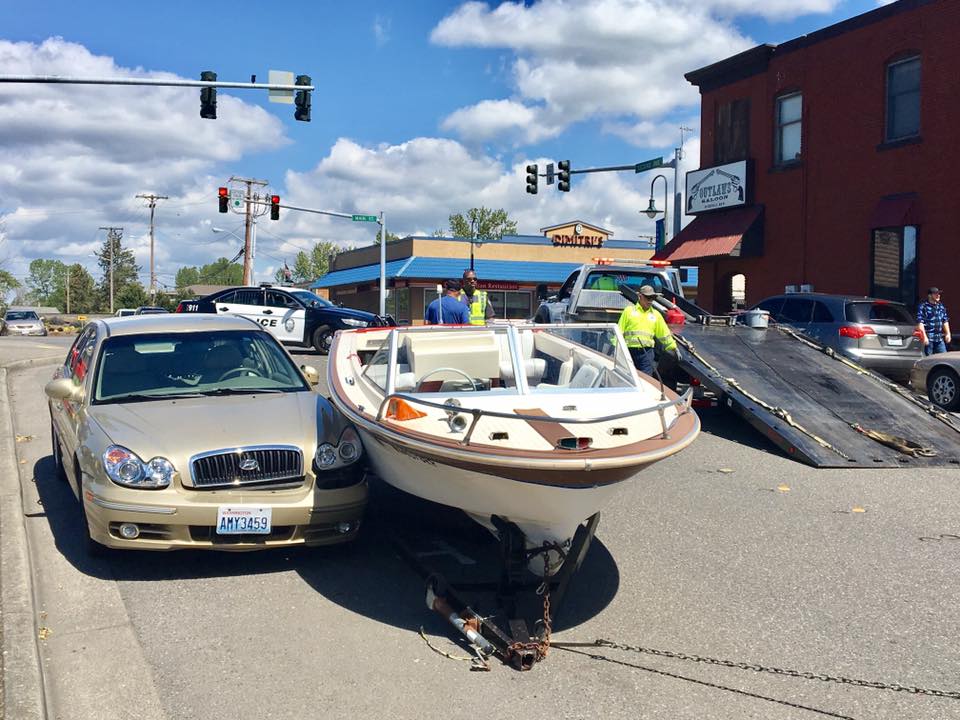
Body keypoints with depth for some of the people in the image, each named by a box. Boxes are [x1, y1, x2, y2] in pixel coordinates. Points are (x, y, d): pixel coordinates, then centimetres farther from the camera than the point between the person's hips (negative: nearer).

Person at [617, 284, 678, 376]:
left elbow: (665, 335, 19)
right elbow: (619, 331, 4)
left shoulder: (656, 314, 14)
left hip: (647, 352, 2)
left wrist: (674, 348, 19)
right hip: (629, 351, -2)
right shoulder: (629, 310, 6)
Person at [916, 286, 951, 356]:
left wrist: (948, 334, 15)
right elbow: (920, 323, -15)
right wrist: (924, 337, -21)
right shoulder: (923, 306, -8)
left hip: (939, 339, 7)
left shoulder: (941, 306, 14)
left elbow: (945, 321, 22)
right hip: (928, 338, -7)